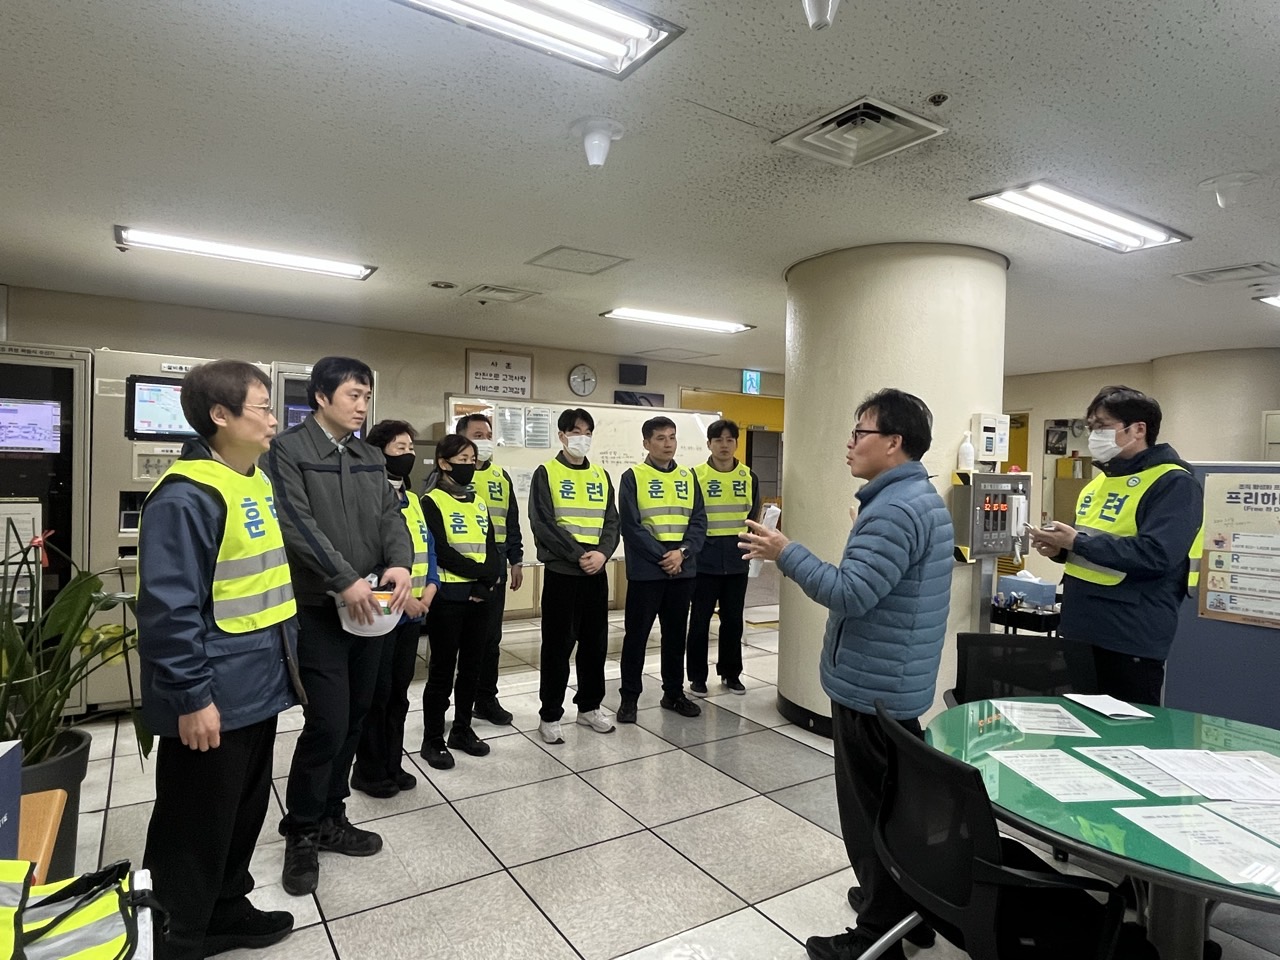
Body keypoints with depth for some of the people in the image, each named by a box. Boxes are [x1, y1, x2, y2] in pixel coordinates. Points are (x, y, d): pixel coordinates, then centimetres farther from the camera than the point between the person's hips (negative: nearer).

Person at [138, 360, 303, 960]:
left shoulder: (257, 481, 9)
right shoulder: (187, 496, -21)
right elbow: (168, 608, -23)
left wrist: (284, 652, 19)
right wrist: (191, 697, -21)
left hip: (256, 687, 9)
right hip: (212, 700, -9)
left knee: (245, 807, 22)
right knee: (195, 825, 9)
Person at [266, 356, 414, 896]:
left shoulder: (371, 458, 13)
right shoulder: (288, 450, -7)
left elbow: (390, 515, 6)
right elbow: (298, 523, -16)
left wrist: (400, 564, -13)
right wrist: (345, 580, -22)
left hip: (370, 607, 6)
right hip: (318, 608, -6)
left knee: (354, 717, 13)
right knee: (327, 722, -5)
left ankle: (330, 818, 30)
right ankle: (302, 832, 17)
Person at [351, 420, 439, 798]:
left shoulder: (414, 500, 13)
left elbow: (427, 548, 14)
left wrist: (430, 587, -3)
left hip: (413, 612, 8)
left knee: (399, 692, 15)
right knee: (376, 692, 3)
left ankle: (393, 764, 27)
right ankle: (368, 770, 17)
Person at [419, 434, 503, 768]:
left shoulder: (479, 501, 13)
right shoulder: (431, 502, -6)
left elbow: (492, 547, 7)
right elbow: (441, 552, -15)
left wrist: (489, 580, -10)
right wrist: (481, 572, -14)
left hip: (480, 596, 6)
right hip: (447, 596, -6)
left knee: (472, 666, 13)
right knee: (442, 669, 2)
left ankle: (462, 729, 27)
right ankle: (432, 740, 15)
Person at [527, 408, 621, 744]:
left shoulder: (601, 475, 12)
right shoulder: (546, 473, -3)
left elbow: (611, 521, 8)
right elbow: (542, 523, -12)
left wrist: (602, 553, -11)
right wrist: (578, 555, -17)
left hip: (597, 572, 5)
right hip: (561, 570, -5)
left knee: (595, 641, 12)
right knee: (558, 644, 1)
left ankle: (589, 706, 27)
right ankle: (549, 715, 13)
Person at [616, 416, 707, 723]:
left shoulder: (688, 476, 9)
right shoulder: (633, 477, -4)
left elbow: (699, 520, 4)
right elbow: (631, 525, -11)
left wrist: (683, 552, -11)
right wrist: (662, 556, -15)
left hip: (683, 570, 4)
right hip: (646, 570, -4)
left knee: (676, 633, 14)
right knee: (637, 633, 4)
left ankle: (674, 692, 28)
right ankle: (629, 697, 16)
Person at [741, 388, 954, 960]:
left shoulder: (893, 509, -23)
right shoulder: (923, 498, 11)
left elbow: (850, 595, -28)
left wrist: (786, 555, -19)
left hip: (874, 686, -11)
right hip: (895, 681, 11)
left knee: (870, 811, 3)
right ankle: (901, 900, 39)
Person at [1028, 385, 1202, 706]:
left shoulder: (1174, 483, -12)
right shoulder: (1101, 480, 14)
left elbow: (1154, 555, -25)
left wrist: (1077, 541, -23)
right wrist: (1060, 548, 0)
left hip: (1131, 639, -8)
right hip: (1080, 628, 9)